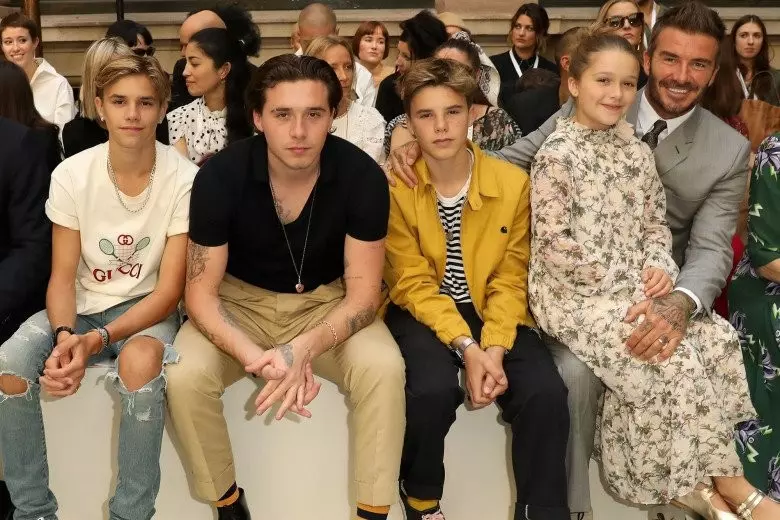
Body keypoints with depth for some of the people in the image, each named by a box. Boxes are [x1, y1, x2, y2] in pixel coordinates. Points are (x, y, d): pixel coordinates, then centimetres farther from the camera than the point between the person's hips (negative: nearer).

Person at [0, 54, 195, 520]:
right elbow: (63, 276, -5)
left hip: (147, 307, -2)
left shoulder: (184, 180, -16)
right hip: (81, 306, 3)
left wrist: (99, 339, -28)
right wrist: (64, 335, -27)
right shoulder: (72, 175, -9)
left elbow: (170, 289, -14)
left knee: (140, 361, -37)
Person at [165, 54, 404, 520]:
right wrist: (257, 358, -36)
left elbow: (363, 290, -17)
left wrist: (303, 350, -36)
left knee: (384, 368, -29)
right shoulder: (220, 176, -21)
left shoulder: (362, 176, -20)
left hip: (327, 302, 0)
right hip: (242, 300, 0)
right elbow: (201, 291, -17)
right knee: (184, 376, -27)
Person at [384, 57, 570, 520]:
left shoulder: (513, 182, -6)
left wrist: (495, 347, -20)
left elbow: (510, 278, -4)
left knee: (546, 392, -24)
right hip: (423, 312, -2)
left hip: (491, 311, 2)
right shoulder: (395, 188, -10)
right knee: (434, 388, -31)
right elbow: (414, 284, -12)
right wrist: (466, 347, -24)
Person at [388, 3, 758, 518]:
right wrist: (422, 145, -22)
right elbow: (509, 162, -3)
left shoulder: (731, 151, -1)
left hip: (656, 298, 2)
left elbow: (711, 247, -9)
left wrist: (681, 302, -33)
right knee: (575, 370, -30)